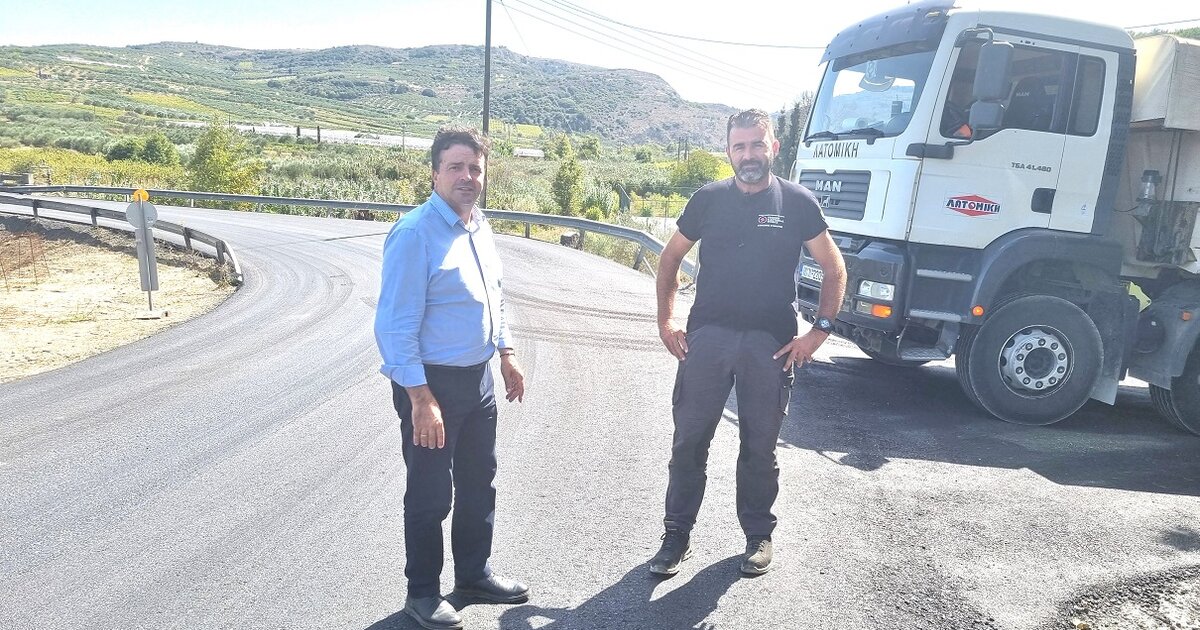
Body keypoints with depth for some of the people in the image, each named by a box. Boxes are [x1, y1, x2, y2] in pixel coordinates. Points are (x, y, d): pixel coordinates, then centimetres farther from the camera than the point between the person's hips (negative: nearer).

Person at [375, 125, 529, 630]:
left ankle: (474, 574, 39)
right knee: (430, 495, 6)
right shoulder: (415, 233, -19)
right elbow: (395, 325, -21)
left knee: (479, 484, 20)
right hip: (431, 381, -8)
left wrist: (506, 353, 18)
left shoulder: (478, 226, 7)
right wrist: (421, 399, -24)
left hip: (478, 379, 8)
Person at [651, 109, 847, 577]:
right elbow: (670, 259, 13)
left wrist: (820, 331, -5)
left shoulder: (797, 203, 1)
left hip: (771, 343, -1)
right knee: (689, 439, 3)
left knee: (760, 445, 10)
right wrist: (665, 320, 4)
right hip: (707, 336, 1)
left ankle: (758, 535, 27)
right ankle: (677, 535, 17)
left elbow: (834, 269, 5)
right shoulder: (708, 200, 5)